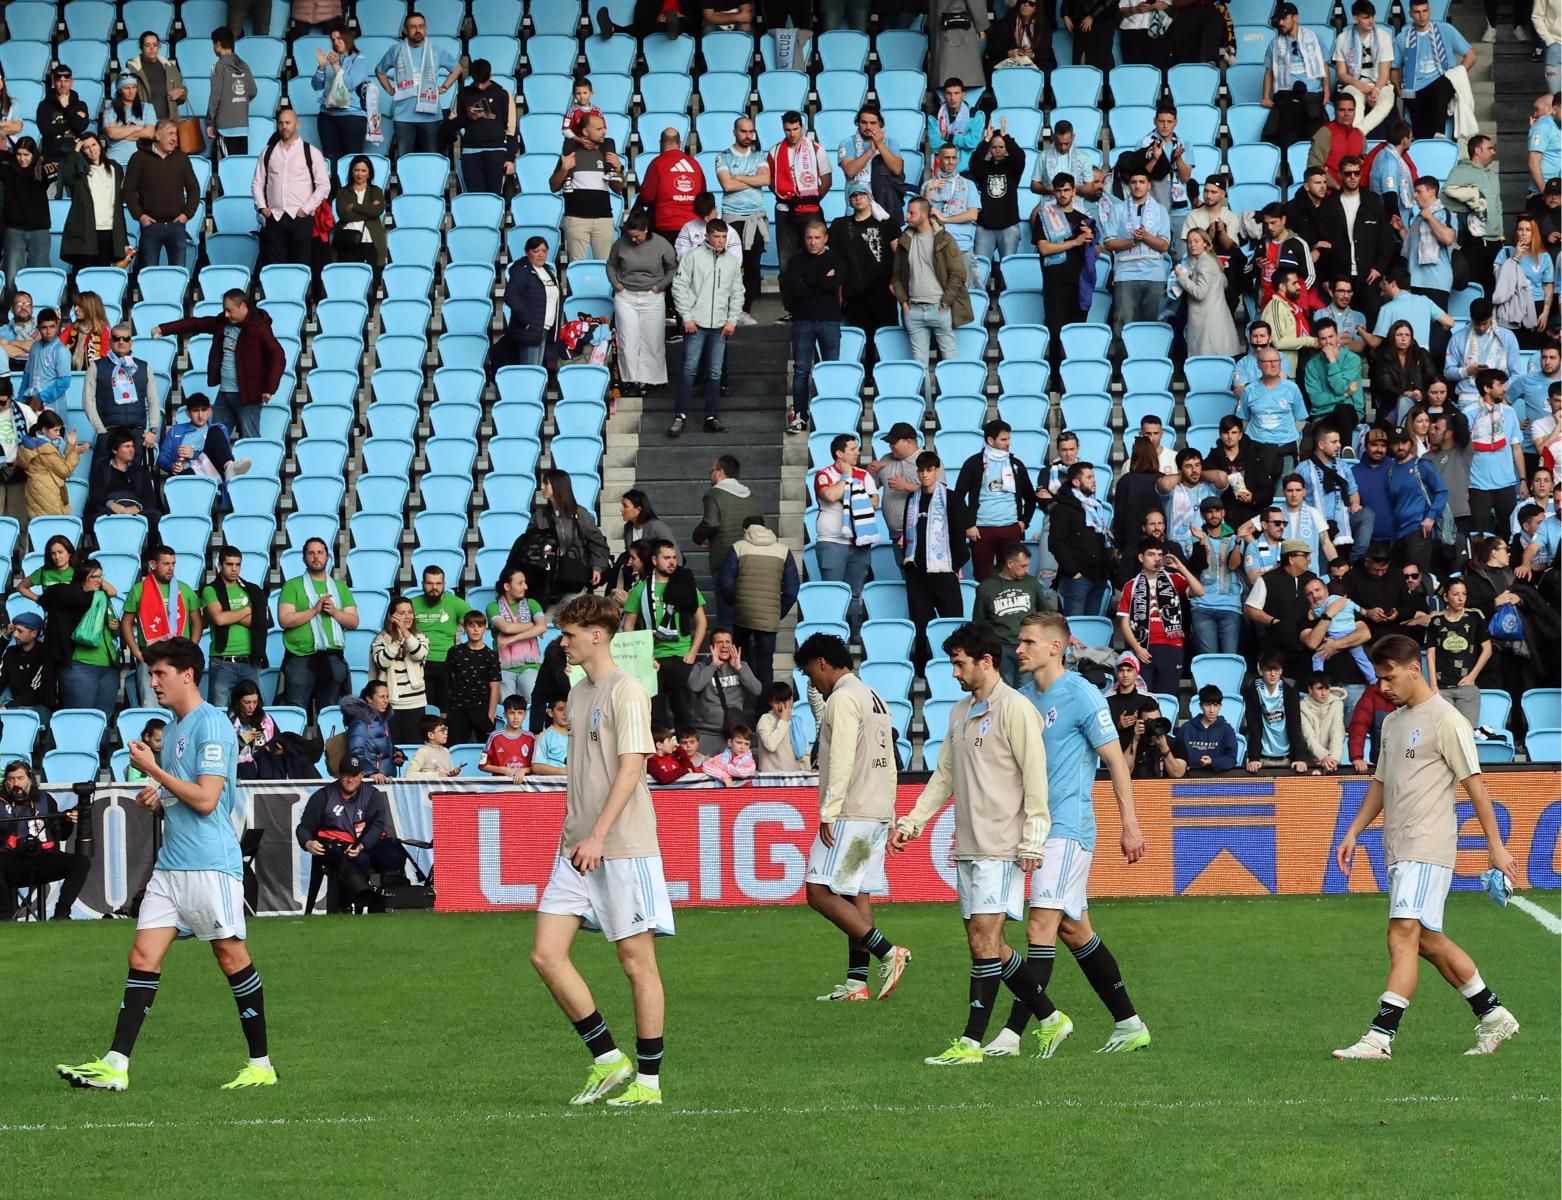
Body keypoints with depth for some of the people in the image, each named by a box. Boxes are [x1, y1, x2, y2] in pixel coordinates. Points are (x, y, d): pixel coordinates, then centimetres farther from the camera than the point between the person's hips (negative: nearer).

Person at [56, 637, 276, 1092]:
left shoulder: (212, 725, -11)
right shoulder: (174, 728, 18)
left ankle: (261, 1065, 7)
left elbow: (206, 799, -18)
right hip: (169, 863, 9)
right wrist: (157, 800, 7)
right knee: (143, 957, 0)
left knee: (232, 957, -2)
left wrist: (153, 770, -13)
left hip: (210, 863, -9)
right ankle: (115, 1065, -5)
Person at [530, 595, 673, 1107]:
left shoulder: (627, 692, -10)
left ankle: (648, 1081, 6)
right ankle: (609, 1061, 10)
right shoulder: (578, 693, 16)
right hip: (578, 849, 8)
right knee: (546, 953, 0)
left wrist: (598, 836, -21)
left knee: (637, 960, -1)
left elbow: (630, 768, -16)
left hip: (623, 847, -8)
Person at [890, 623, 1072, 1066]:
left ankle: (970, 1044, -13)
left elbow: (1035, 777, -12)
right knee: (984, 944, 9)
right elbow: (945, 775, 23)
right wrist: (913, 822, 14)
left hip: (1001, 846, -9)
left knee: (985, 941, -11)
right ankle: (1050, 1020, 20)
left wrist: (1032, 841, -15)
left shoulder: (1015, 709, -9)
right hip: (968, 846, 9)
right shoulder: (961, 712, 17)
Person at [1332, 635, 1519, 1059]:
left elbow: (1474, 784, -10)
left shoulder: (1446, 720, -9)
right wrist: (1353, 833, 18)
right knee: (1429, 942, 12)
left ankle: (1380, 1036, -23)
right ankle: (1493, 1014, 24)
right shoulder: (1392, 722, 17)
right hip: (1398, 849, 9)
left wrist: (1495, 846, -11)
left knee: (1404, 935, -17)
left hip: (1428, 847, -9)